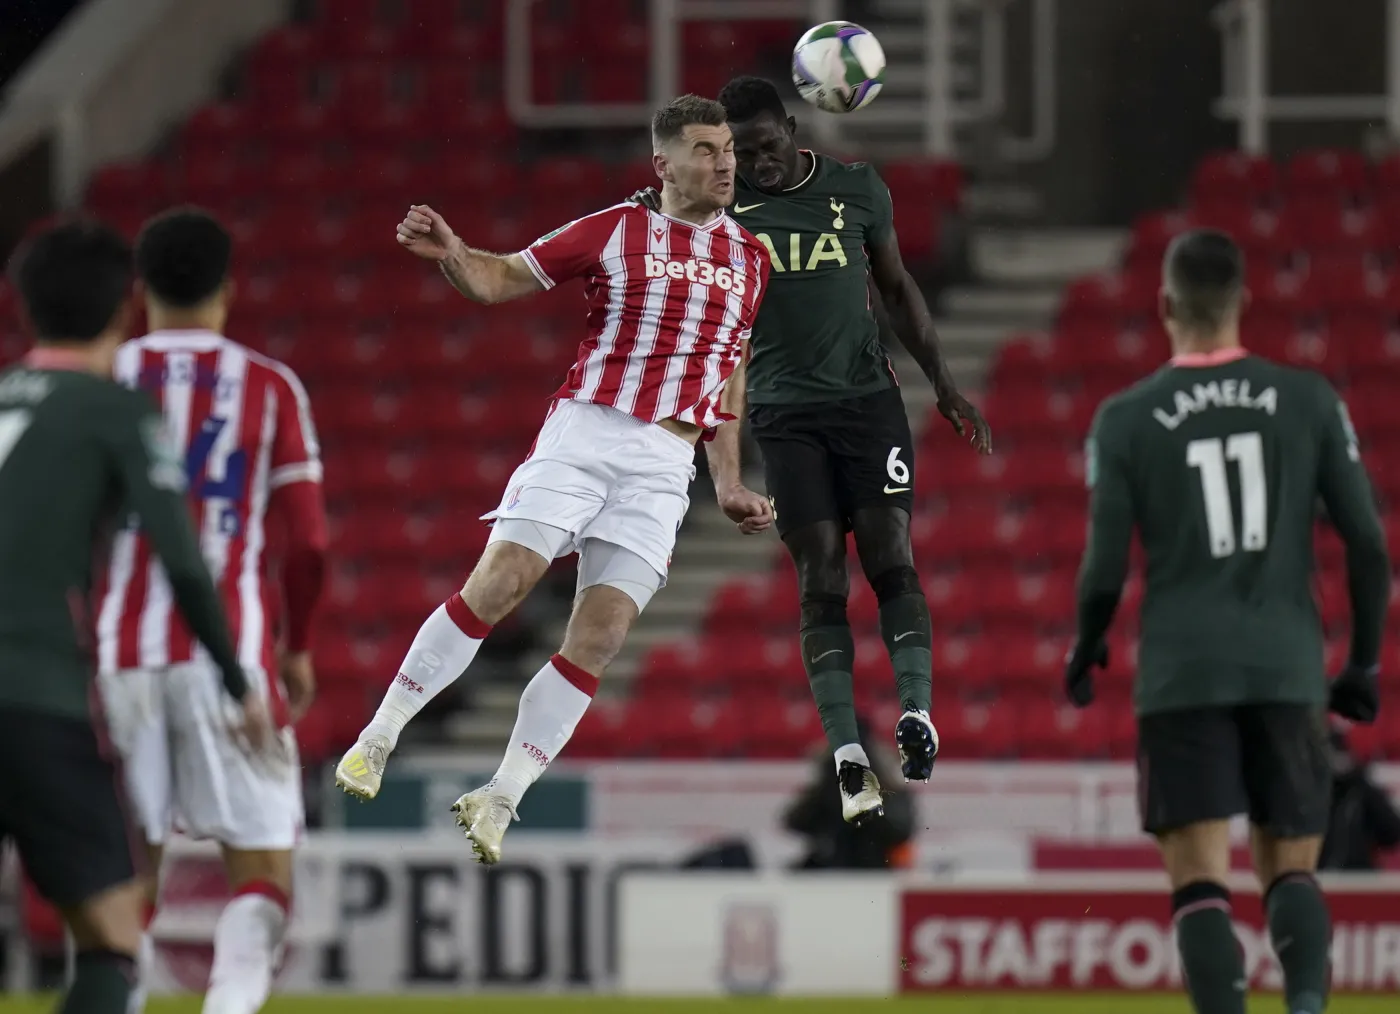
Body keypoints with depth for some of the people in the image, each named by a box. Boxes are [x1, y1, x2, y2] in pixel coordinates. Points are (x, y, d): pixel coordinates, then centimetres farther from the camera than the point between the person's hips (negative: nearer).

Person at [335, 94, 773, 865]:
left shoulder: (750, 261, 13)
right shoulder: (616, 231, 2)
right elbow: (501, 279, 4)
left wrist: (729, 489, 16)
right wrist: (449, 253, -18)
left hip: (663, 465, 3)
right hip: (582, 433, -3)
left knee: (598, 640, -7)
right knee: (497, 584, -16)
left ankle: (499, 801, -1)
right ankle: (378, 738, -3)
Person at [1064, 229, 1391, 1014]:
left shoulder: (1126, 419, 0)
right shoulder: (1310, 401, 3)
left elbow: (1106, 570, -1)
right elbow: (1369, 544, 2)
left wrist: (1086, 650, 19)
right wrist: (1364, 661, 14)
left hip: (1181, 676, -2)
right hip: (1288, 669, 2)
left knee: (1201, 882, -1)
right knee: (1291, 869, 10)